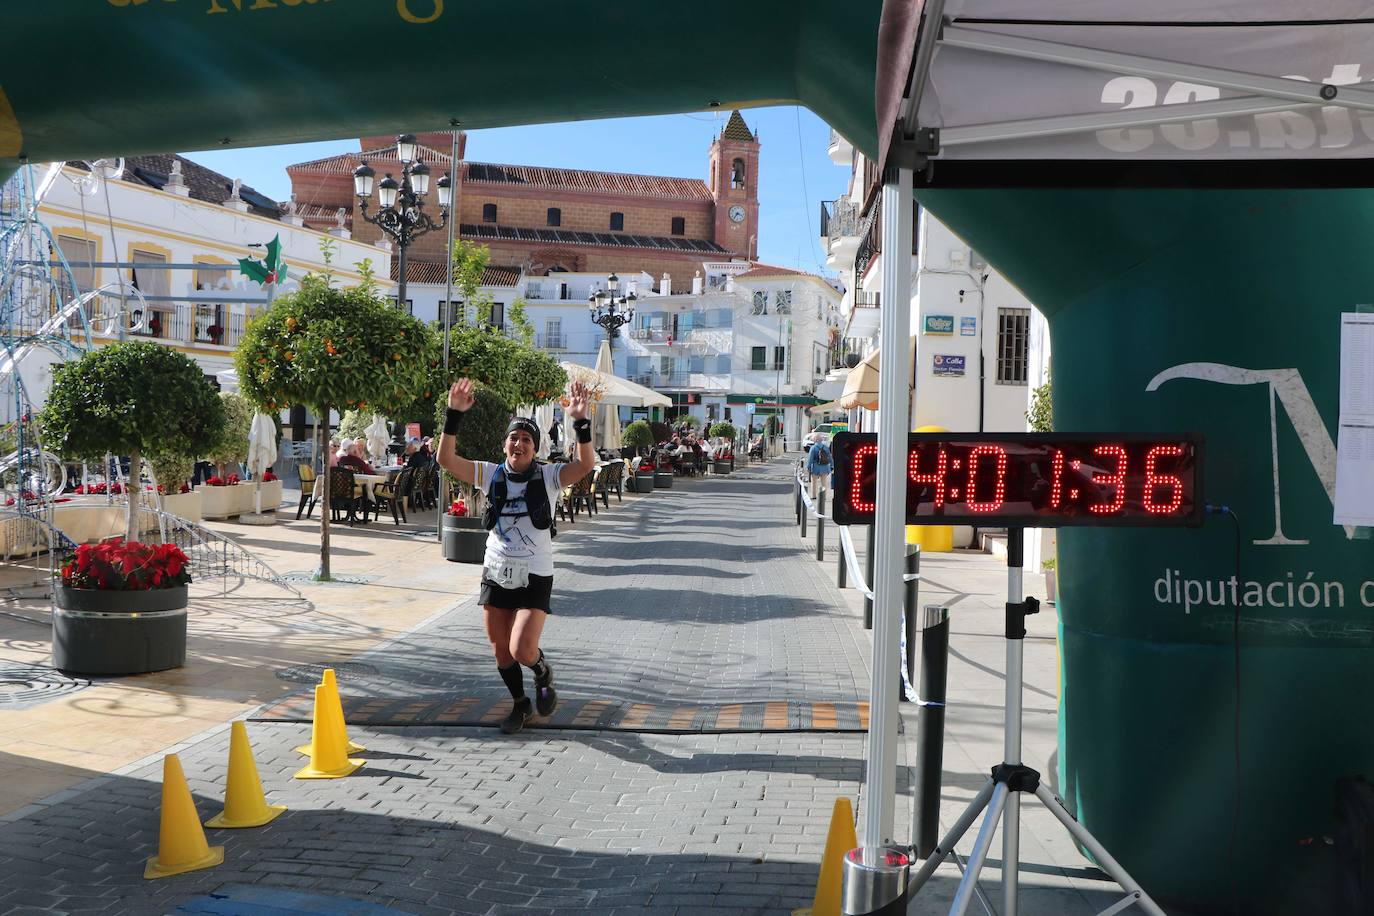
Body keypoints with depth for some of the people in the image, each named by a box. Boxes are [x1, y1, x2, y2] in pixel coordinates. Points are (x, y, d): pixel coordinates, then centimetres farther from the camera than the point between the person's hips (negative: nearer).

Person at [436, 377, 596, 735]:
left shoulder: (548, 476, -7)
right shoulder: (490, 474, -1)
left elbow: (585, 465, -24)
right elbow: (446, 458, -11)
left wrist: (580, 421, -34)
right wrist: (454, 414, -20)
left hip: (535, 577, -3)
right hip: (496, 574, 4)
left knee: (522, 651, -14)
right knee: (501, 651, 13)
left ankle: (544, 673, 22)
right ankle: (521, 705, 38)